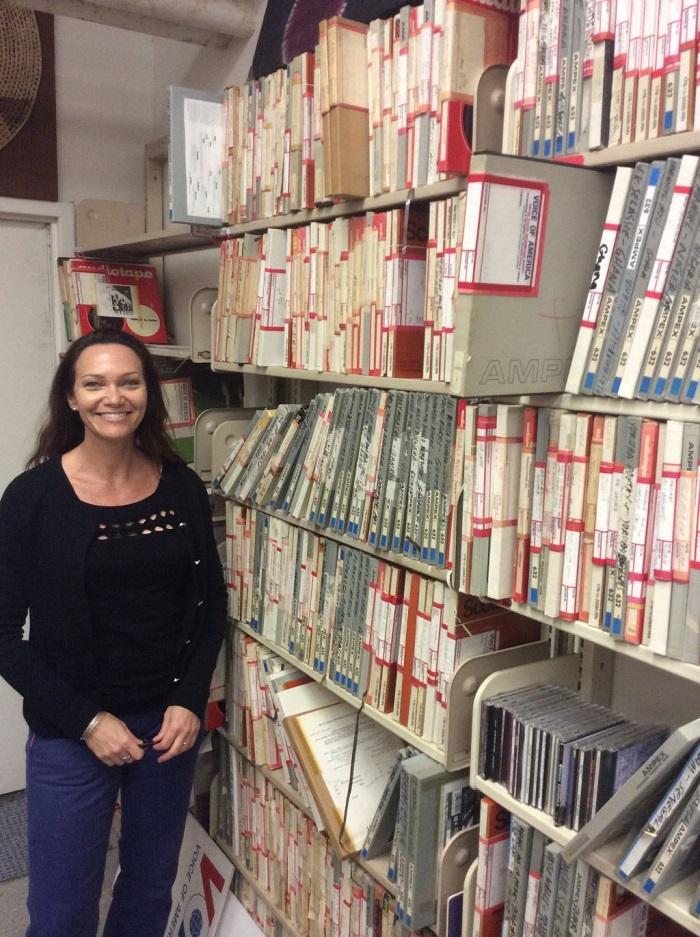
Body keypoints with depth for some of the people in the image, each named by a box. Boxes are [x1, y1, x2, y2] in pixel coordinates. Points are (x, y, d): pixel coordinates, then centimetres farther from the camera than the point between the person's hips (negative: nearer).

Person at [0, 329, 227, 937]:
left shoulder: (181, 488, -3)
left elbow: (211, 604, 5)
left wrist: (191, 702, -6)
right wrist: (87, 721, -13)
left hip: (171, 722, 3)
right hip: (70, 734, -2)